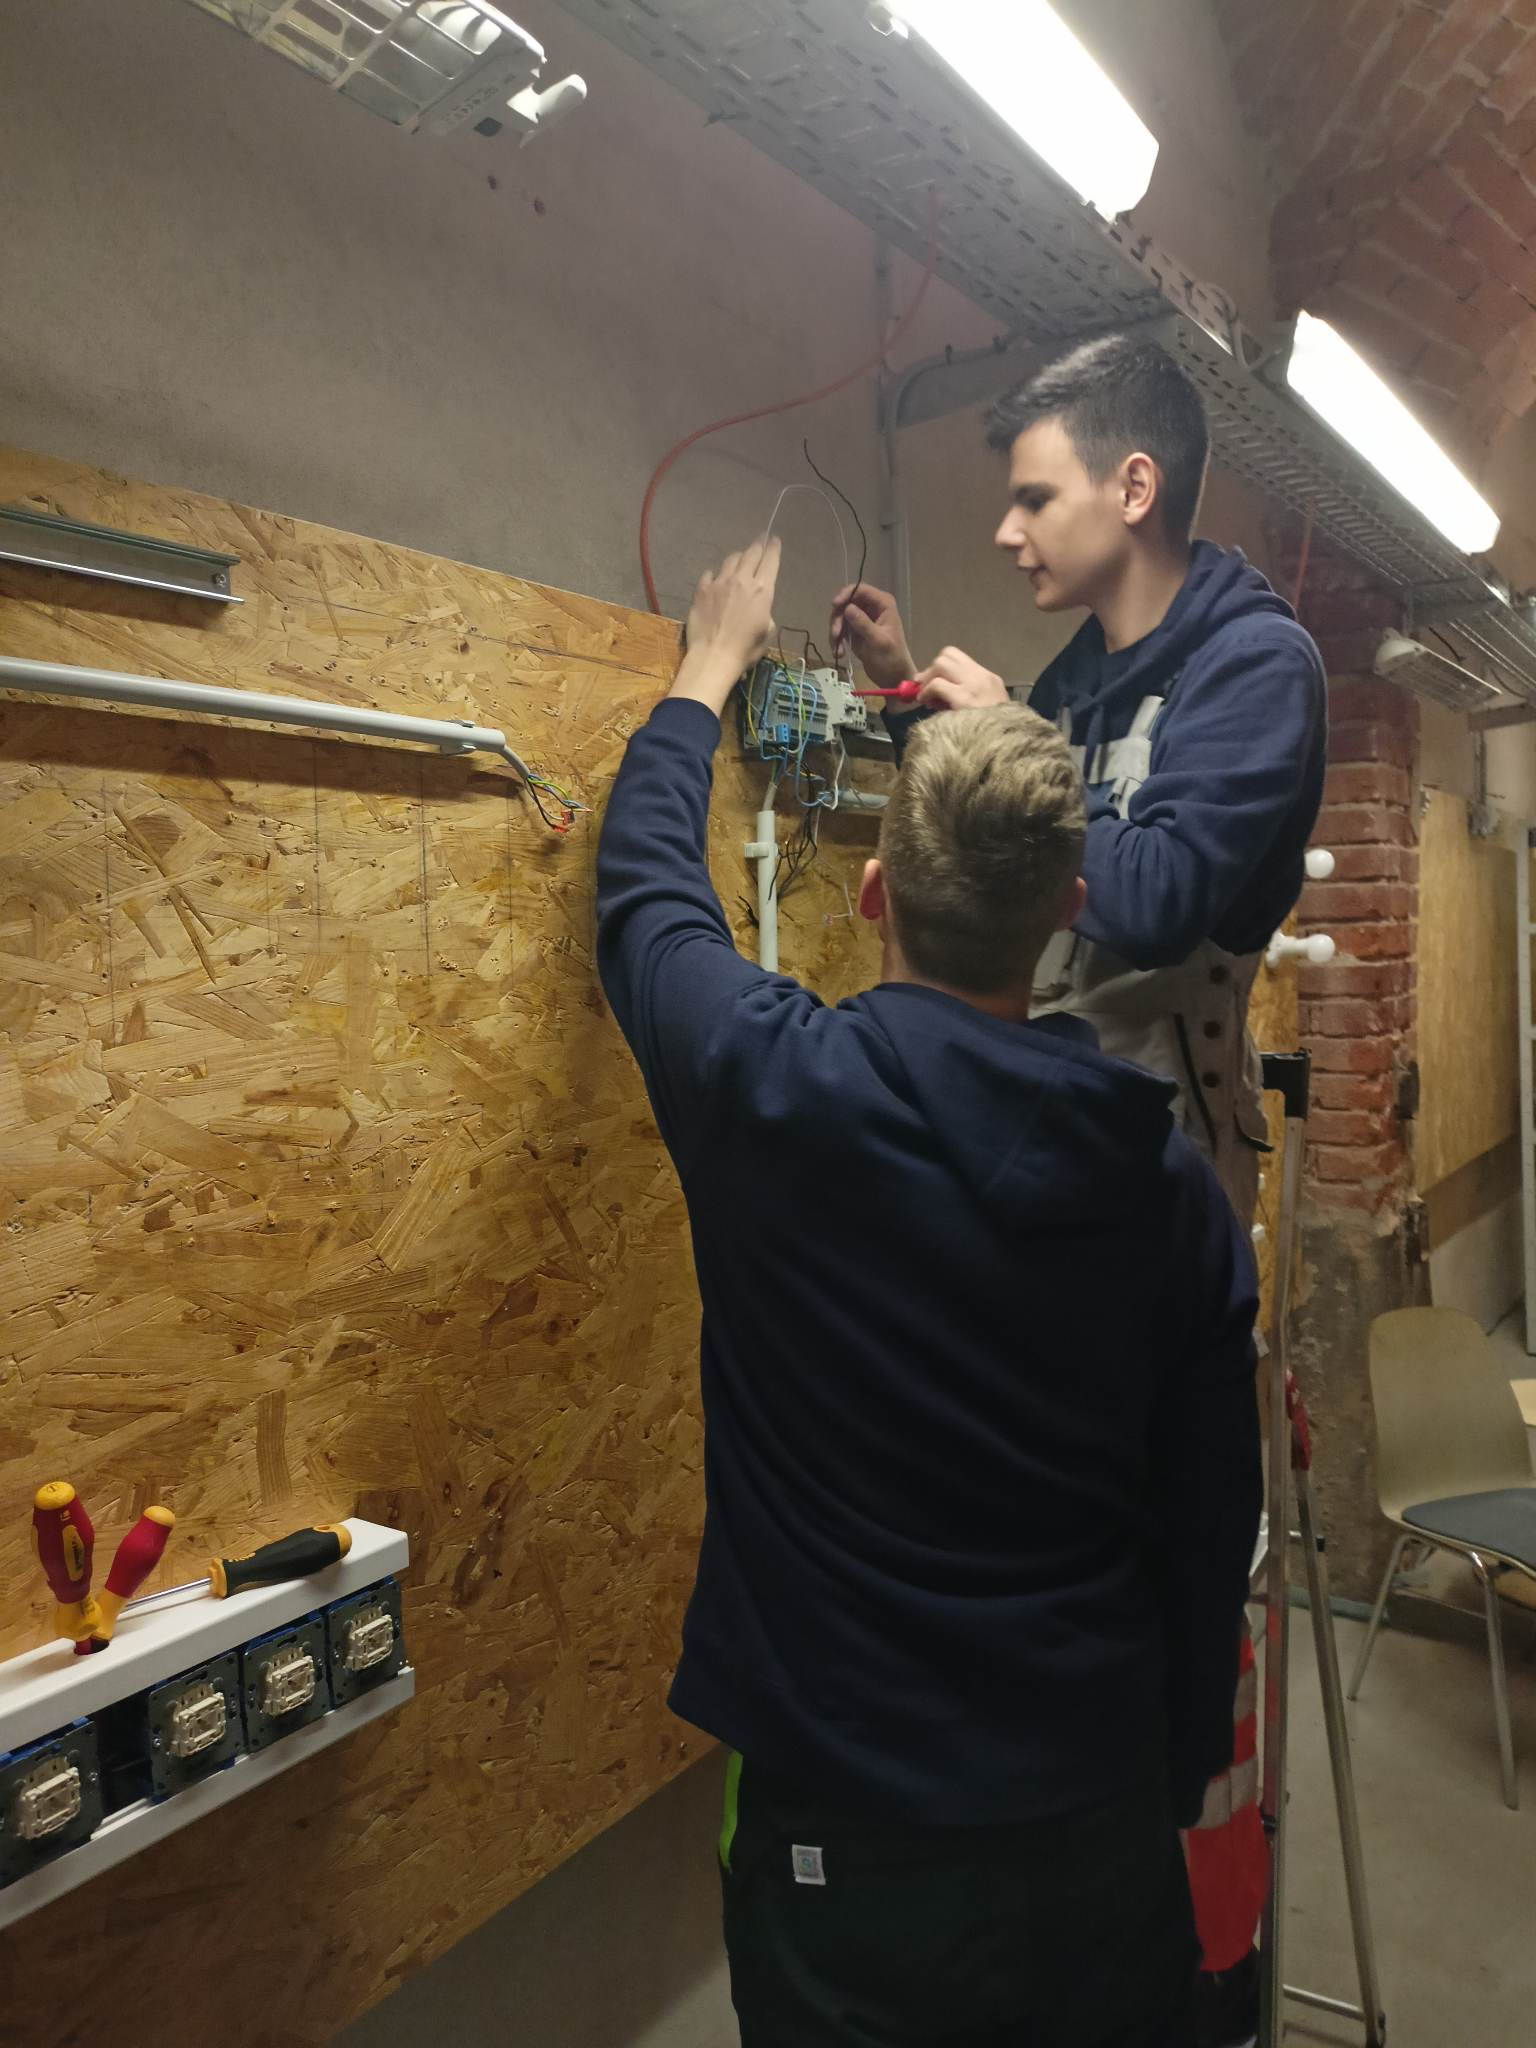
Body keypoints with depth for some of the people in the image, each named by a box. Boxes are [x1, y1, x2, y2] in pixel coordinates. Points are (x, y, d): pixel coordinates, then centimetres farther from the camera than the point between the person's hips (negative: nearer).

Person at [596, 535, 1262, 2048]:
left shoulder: (774, 1088, -22)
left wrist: (707, 672, 16)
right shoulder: (1165, 1171, -11)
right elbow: (1211, 1523, -1)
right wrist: (1174, 1780, 15)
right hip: (1103, 1824, 3)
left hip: (849, 1833, -2)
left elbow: (645, 887, -1)